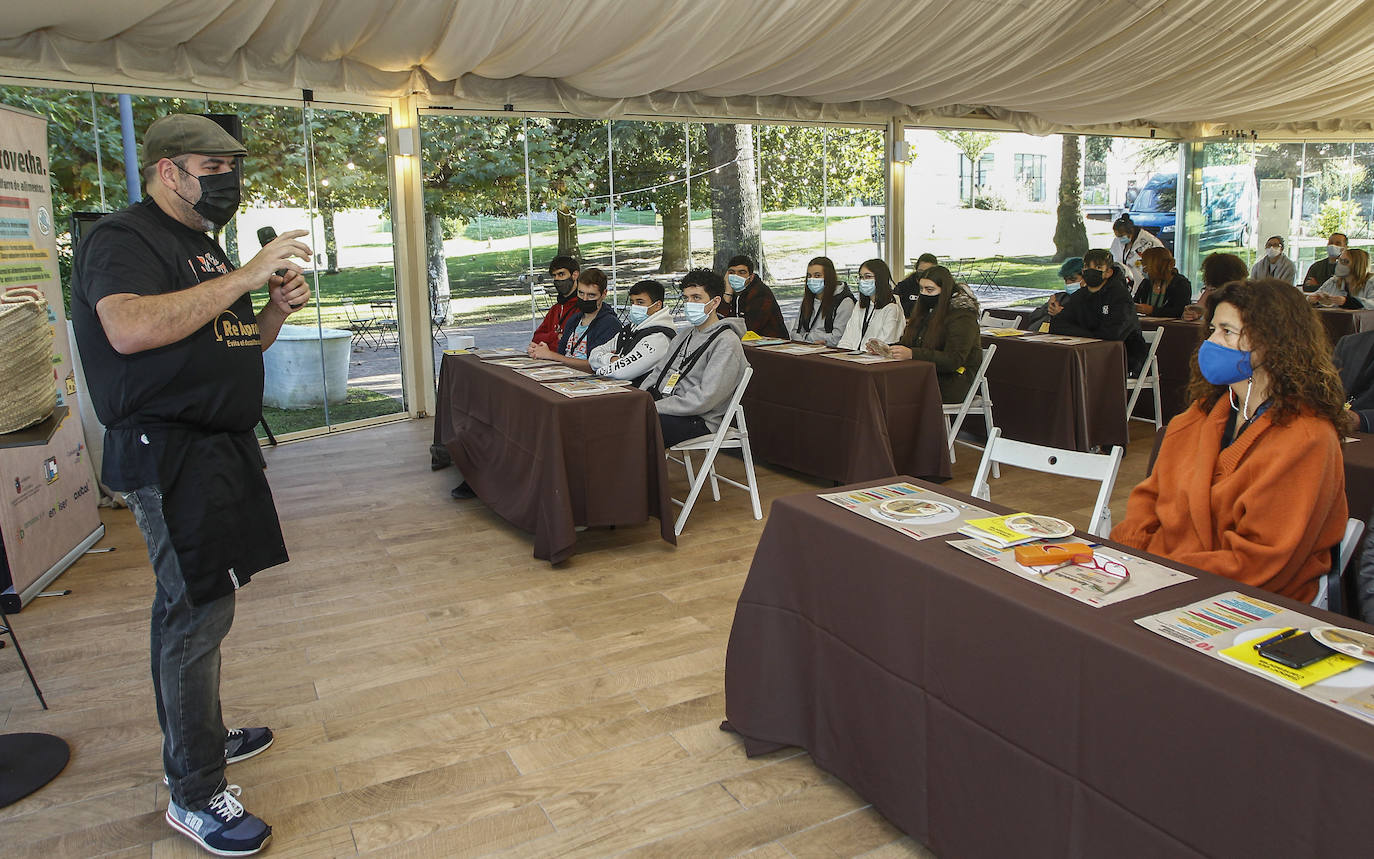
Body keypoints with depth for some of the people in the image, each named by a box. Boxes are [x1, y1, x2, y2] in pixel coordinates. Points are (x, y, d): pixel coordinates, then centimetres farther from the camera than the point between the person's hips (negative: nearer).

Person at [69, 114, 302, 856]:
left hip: (218, 446, 10)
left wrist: (276, 310, 4)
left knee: (188, 605, 18)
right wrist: (245, 277, -26)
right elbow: (130, 328, -29)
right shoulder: (123, 239, -10)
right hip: (169, 452, -9)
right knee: (197, 612, -8)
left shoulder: (203, 248, 19)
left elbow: (235, 345, 24)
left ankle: (196, 739, 32)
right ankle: (195, 795, 4)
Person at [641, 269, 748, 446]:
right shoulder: (684, 334, 19)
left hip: (698, 421, -8)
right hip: (666, 408, 8)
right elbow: (659, 372, 22)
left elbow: (704, 399, -20)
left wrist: (654, 408, -19)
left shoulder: (726, 343, -11)